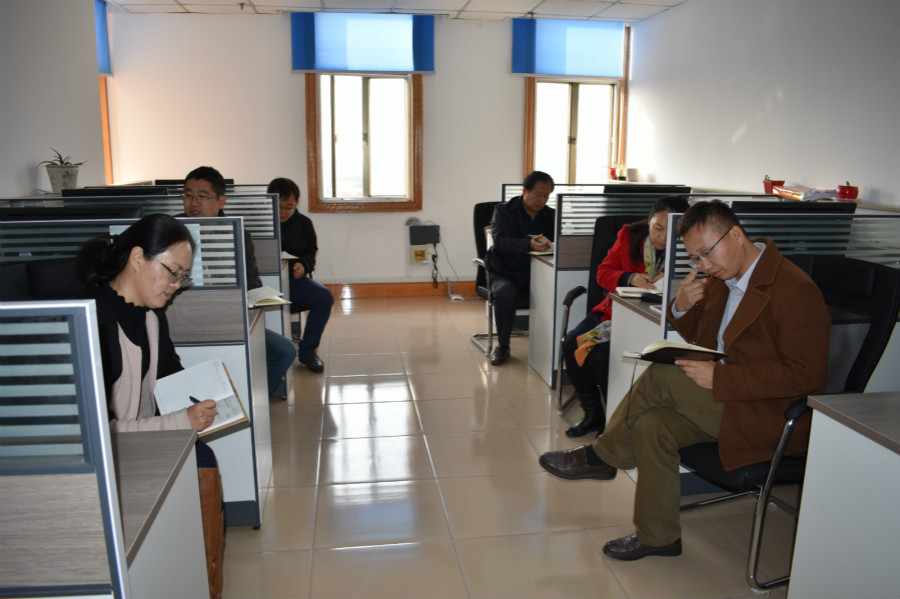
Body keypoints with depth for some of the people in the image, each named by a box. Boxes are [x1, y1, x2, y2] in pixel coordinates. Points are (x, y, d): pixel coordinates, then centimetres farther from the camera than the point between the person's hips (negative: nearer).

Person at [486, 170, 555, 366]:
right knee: (506, 294, -35)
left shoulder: (551, 215, 13)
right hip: (507, 273, -2)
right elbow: (500, 240, -15)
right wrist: (529, 244, -32)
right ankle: (502, 346, -12)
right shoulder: (503, 211, 2)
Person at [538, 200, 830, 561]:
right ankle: (658, 537, -1)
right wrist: (682, 308, -7)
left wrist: (719, 376, -28)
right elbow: (701, 338, 17)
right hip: (726, 399, 8)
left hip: (773, 416, -8)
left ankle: (600, 457, -2)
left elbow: (804, 374, -23)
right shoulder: (723, 277, 6)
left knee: (662, 376, -23)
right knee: (651, 424, -16)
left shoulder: (794, 290, -18)